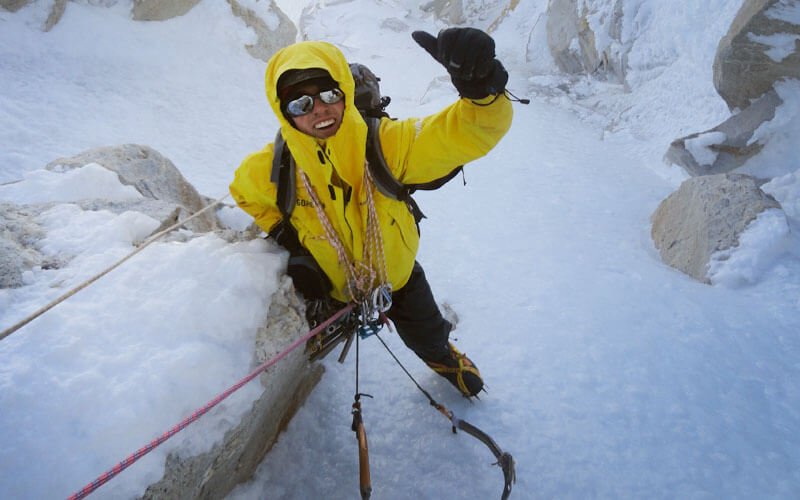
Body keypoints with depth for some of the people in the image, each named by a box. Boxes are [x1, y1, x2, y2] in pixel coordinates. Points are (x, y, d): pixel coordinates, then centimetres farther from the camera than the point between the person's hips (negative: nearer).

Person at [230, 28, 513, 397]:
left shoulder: (385, 142, -31)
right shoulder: (272, 169, -25)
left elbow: (467, 134, -40)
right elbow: (245, 194, 0)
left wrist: (482, 90, -62)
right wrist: (284, 235, -12)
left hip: (398, 275, 0)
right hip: (330, 286, 0)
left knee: (429, 339, 26)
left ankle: (445, 358, 64)